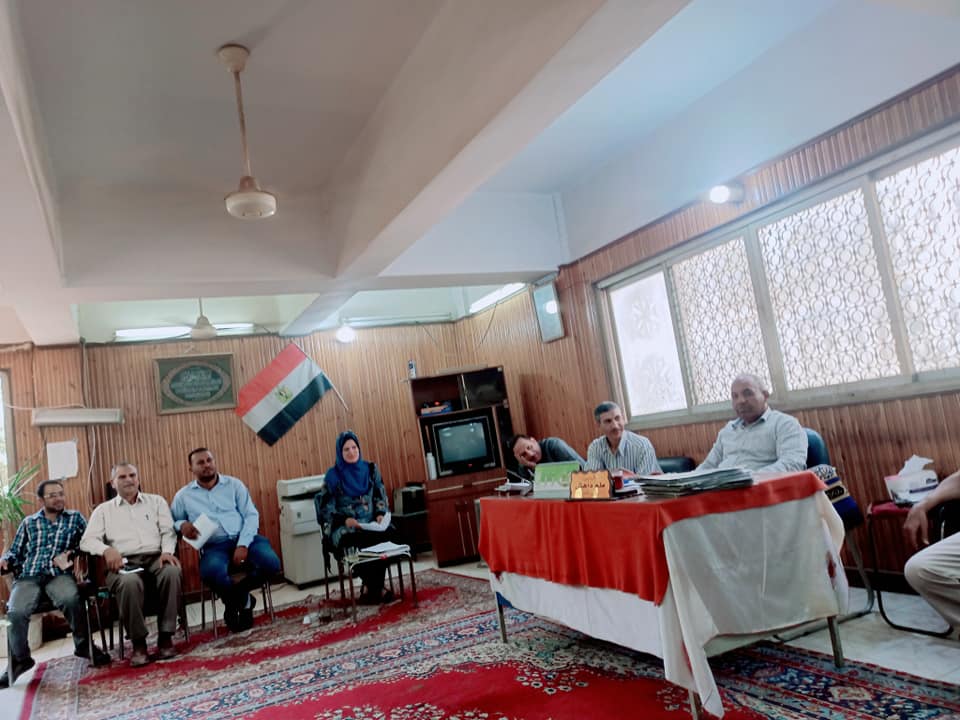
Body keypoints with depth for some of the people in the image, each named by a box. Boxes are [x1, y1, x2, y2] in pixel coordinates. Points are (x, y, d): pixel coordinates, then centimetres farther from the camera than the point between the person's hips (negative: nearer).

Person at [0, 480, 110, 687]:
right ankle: (19, 660, 2)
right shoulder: (29, 522, 22)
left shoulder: (75, 518, 17)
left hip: (60, 574, -2)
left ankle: (83, 645, -9)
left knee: (71, 600, -35)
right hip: (28, 576, 2)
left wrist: (73, 556, -10)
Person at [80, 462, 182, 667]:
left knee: (172, 572, -35)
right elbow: (87, 541, 6)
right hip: (124, 563, -1)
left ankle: (165, 636, -23)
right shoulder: (103, 510, 18)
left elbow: (168, 531, 10)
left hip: (155, 558, 1)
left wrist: (167, 551, -12)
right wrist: (107, 550, -16)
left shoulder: (156, 501, 19)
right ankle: (138, 643, -20)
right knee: (129, 582, -38)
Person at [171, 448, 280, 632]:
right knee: (212, 572, -37)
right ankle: (242, 601, -4)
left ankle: (237, 593, 4)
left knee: (271, 563, -27)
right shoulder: (183, 495, 12)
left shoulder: (234, 484, 10)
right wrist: (181, 525, -10)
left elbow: (251, 515, 4)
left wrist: (243, 545, -11)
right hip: (214, 546, -1)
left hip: (244, 539, 1)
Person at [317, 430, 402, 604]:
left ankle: (372, 588, -11)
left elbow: (381, 496, 12)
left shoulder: (370, 469, 9)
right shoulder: (333, 475, 0)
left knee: (389, 533, -30)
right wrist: (345, 520, -18)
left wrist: (381, 514, -8)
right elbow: (326, 508, -2)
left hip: (371, 522, 3)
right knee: (359, 542, -37)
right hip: (344, 527, -3)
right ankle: (375, 588, -12)